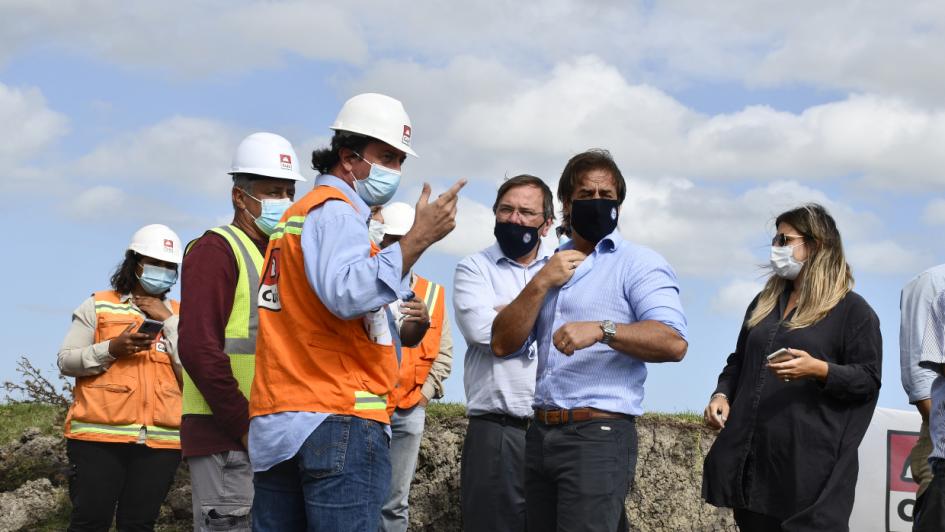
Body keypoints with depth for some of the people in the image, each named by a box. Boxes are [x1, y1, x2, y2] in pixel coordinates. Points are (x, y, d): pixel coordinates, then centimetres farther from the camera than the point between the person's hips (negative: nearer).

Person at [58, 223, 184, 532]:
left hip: (160, 440, 2)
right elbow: (65, 361, 2)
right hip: (98, 436, -2)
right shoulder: (98, 306, 7)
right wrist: (111, 349, -13)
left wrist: (169, 321, -4)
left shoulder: (178, 316, 14)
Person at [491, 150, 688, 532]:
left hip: (599, 433, -6)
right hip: (541, 433, 6)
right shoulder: (551, 267, 19)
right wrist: (541, 283, -2)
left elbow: (673, 342, -17)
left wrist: (602, 330, -28)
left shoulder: (638, 264, -1)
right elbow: (503, 344, 9)